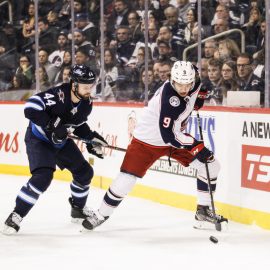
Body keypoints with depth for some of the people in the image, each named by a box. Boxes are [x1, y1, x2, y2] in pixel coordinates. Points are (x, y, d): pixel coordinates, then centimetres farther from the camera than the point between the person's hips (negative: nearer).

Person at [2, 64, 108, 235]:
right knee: (43, 176, -26)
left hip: (61, 141, 8)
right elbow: (31, 108, -39)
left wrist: (92, 138, 0)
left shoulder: (87, 103, -7)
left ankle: (78, 209, 33)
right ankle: (16, 215, -18)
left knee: (85, 172, 10)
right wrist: (53, 126, -39)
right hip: (39, 139, -8)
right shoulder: (58, 94, -31)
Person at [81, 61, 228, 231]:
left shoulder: (194, 80, -14)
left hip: (175, 136, 7)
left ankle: (204, 210, 13)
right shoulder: (169, 97, -36)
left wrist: (199, 96, 1)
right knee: (126, 179, -11)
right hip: (148, 140, -7)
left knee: (211, 165, 0)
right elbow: (168, 134, -36)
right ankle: (101, 215, 12)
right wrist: (196, 147, -36)